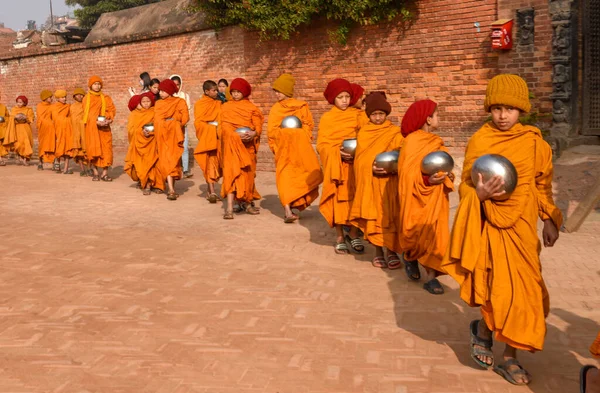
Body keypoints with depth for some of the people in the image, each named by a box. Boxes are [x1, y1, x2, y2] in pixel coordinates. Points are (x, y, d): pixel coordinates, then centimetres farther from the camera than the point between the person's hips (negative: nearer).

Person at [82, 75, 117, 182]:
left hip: (104, 127, 2)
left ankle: (105, 173, -3)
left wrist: (108, 119, -14)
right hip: (91, 127, -2)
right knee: (93, 149, -3)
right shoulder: (87, 98, 6)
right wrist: (96, 121, -19)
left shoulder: (106, 98, 13)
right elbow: (87, 113, -3)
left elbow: (112, 109, 5)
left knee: (106, 149, -6)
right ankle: (95, 173, 3)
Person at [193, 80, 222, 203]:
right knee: (209, 163, -10)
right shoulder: (200, 104, 2)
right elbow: (198, 122, -5)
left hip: (218, 137, 4)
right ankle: (212, 191, -15)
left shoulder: (219, 103, 13)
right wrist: (211, 127, -15)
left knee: (215, 163, 5)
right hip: (206, 136, -4)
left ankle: (211, 190, 14)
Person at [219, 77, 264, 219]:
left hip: (248, 145, 2)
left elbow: (258, 126, 1)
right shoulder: (225, 108, 7)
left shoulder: (251, 108, 7)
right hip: (232, 144, -2)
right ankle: (229, 208, -17)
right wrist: (237, 135, -17)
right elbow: (224, 127, 0)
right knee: (232, 172, -11)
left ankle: (245, 202, 25)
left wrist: (253, 133, -21)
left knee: (247, 174, 7)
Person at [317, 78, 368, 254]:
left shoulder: (356, 115, 6)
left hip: (354, 164, 1)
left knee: (354, 198, 1)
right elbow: (321, 144, -3)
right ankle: (340, 238, 12)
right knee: (337, 200, 2)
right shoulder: (327, 118, 1)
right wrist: (337, 152, -18)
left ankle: (353, 235, 15)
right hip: (335, 165, -1)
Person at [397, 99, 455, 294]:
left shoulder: (436, 142, 11)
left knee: (435, 235, 0)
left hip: (436, 196, 6)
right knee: (416, 233, 3)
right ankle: (410, 258, 34)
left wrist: (447, 177, -5)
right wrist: (426, 180, -29)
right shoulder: (412, 142, -11)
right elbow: (408, 173, -15)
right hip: (418, 197, -6)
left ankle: (431, 276, 5)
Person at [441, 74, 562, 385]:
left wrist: (549, 220, 10)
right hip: (489, 223, -3)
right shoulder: (479, 141, -6)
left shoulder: (534, 142, 2)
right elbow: (465, 185, -3)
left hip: (522, 226, 3)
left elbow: (543, 184, 14)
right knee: (499, 288, -6)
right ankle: (483, 330, 26)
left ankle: (509, 357, 21)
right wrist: (479, 194, -24)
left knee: (522, 290, 5)